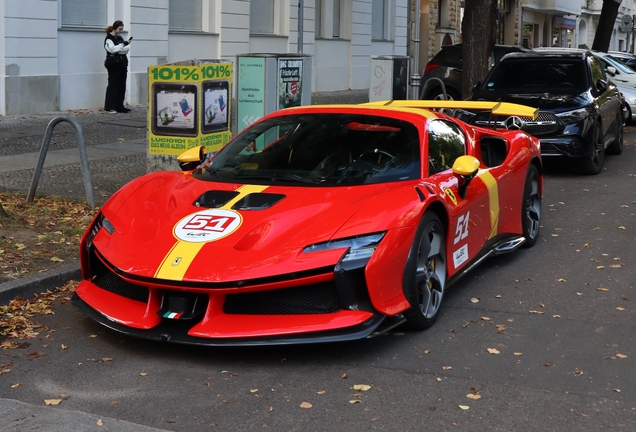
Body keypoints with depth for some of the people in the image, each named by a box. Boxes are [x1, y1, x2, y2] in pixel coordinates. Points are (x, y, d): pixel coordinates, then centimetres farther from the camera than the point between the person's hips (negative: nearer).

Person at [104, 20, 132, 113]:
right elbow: (112, 49, -17)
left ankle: (119, 106, 10)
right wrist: (124, 44, -20)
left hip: (122, 63, 7)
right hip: (113, 64, -7)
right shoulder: (109, 38, -4)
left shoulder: (120, 38, 17)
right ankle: (109, 107, -3)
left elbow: (127, 49, 13)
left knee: (122, 85, 5)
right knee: (113, 84, -6)